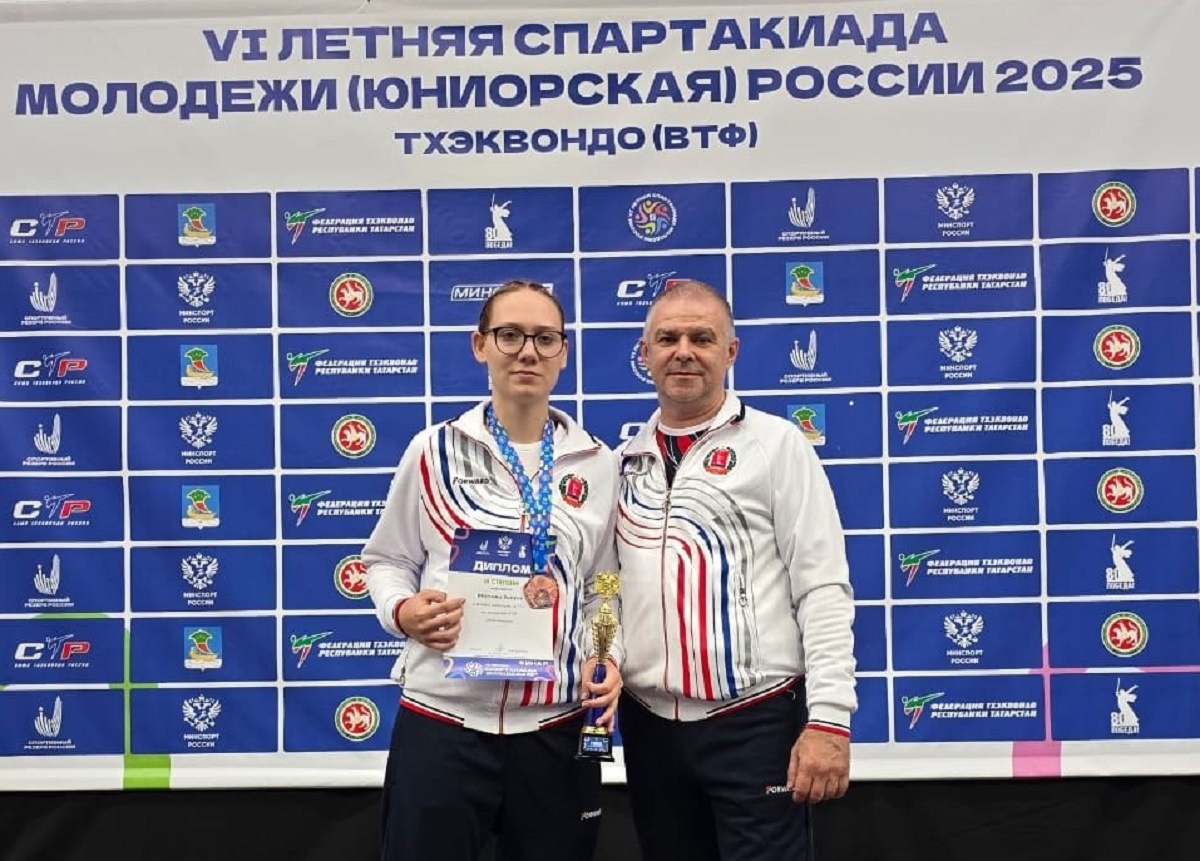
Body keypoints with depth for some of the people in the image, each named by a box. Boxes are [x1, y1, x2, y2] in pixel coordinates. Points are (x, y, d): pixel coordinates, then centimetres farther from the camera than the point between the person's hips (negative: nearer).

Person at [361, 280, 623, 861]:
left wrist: (608, 658, -5)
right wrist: (404, 611, -12)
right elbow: (386, 560, 8)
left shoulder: (597, 464, 5)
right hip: (442, 718, -2)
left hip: (556, 725, 2)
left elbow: (604, 589, 12)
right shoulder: (434, 451, -1)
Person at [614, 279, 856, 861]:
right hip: (648, 724, 5)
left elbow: (824, 589, -8)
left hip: (755, 721, -4)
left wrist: (829, 719, -14)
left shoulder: (775, 445, -3)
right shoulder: (624, 461, 10)